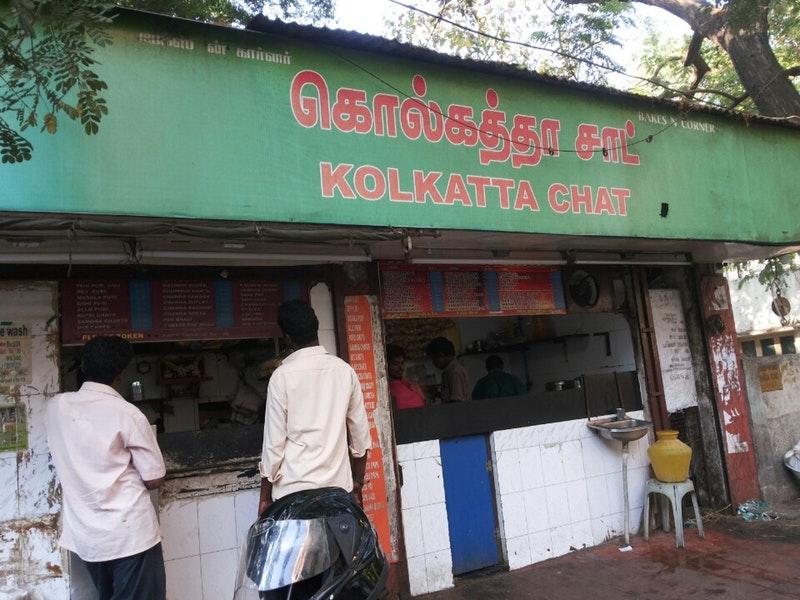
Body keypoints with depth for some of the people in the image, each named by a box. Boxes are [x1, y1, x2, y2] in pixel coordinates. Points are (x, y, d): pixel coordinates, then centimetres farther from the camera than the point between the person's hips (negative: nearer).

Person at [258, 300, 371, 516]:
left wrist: (265, 496, 5)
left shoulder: (282, 376, -7)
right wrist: (357, 483, 19)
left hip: (294, 488, -3)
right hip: (339, 484, 3)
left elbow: (274, 441, -6)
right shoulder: (344, 370, 3)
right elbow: (361, 435, 8)